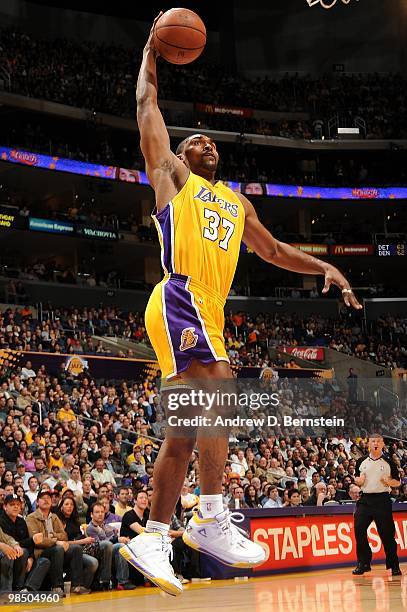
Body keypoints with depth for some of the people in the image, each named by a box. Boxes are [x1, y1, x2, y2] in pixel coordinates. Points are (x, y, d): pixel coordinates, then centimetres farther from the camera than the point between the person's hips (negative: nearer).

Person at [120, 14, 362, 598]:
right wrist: (152, 48, 26)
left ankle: (151, 538, 5)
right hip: (180, 300, -7)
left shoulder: (237, 202, 29)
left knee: (184, 431, 3)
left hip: (209, 312, 7)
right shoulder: (171, 173, 13)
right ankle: (211, 520, -23)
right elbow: (147, 102, 16)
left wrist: (326, 267, 20)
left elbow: (273, 250, 33)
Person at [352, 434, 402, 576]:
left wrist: (388, 481, -14)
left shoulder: (389, 462, 3)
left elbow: (398, 482, 6)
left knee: (387, 533, -3)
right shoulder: (361, 462, 11)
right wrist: (358, 480, -3)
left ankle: (394, 565, 8)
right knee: (359, 531, -5)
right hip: (365, 499, 3)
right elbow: (357, 479, 20)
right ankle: (363, 563, 7)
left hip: (382, 500, -3)